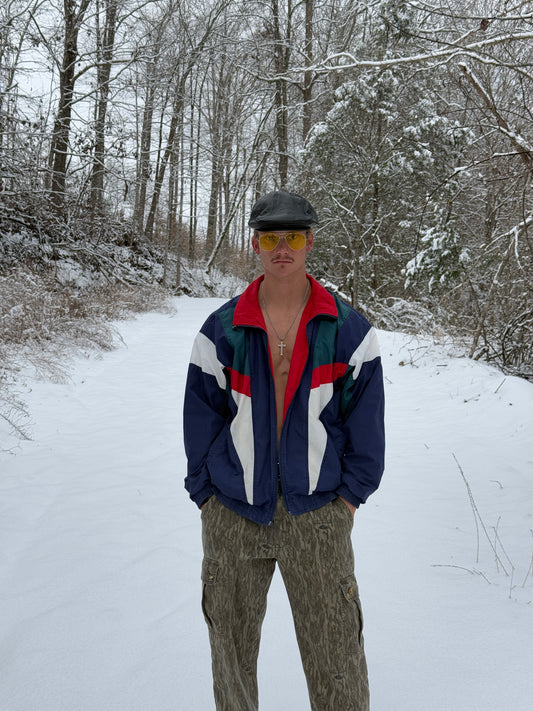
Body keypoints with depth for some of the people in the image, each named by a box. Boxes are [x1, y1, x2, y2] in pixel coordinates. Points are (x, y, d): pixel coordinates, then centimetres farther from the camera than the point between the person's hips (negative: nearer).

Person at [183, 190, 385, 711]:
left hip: (316, 513, -1)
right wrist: (206, 495, 3)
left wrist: (350, 496, 1)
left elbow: (365, 419, 3)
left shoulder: (348, 329, -1)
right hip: (233, 515, 2)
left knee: (336, 654, 2)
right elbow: (200, 417, 6)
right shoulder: (222, 329, 1)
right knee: (230, 647, 16)